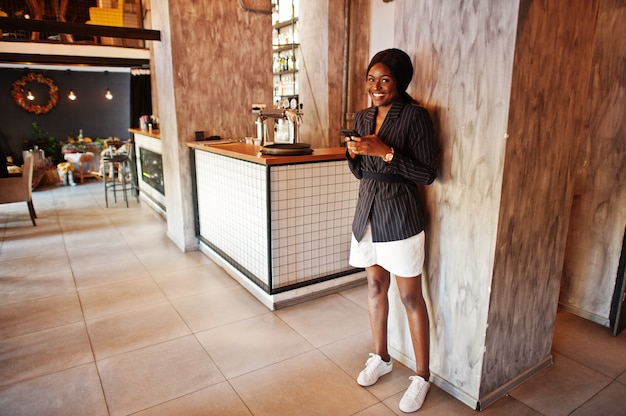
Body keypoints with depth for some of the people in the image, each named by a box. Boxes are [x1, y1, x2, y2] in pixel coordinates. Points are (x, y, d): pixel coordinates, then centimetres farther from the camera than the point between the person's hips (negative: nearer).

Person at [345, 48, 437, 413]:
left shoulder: (415, 116, -11)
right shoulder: (363, 117, 9)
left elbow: (428, 173, -14)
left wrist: (385, 152, -22)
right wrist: (354, 153, -8)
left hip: (400, 216, -6)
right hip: (368, 210, 7)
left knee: (411, 297, 3)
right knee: (376, 286, 17)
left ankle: (422, 377, 22)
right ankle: (381, 358, 36)